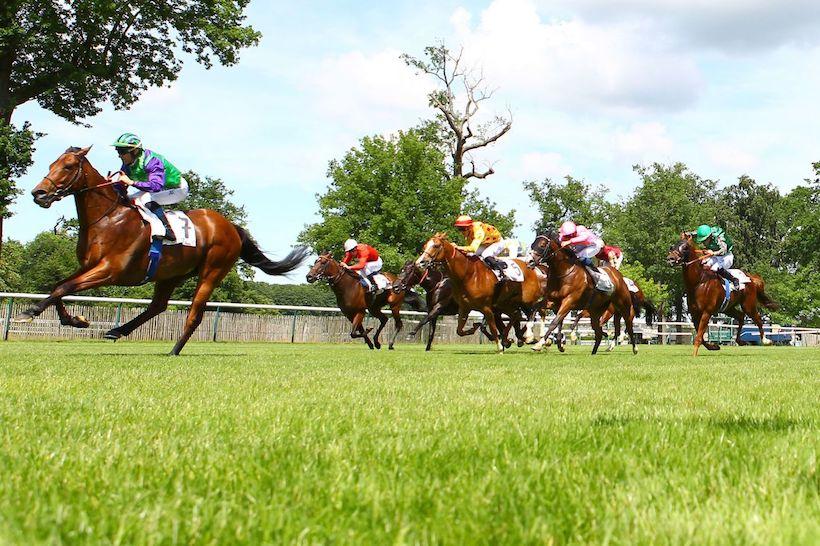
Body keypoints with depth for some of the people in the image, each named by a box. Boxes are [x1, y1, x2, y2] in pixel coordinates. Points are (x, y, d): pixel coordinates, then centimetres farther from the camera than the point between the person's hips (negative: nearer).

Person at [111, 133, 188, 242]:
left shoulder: (152, 161, -33)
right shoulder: (127, 164, -8)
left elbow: (156, 186, -46)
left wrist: (132, 182, -51)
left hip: (178, 189, -9)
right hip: (161, 191, 9)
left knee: (146, 198, -33)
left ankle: (168, 230, -31)